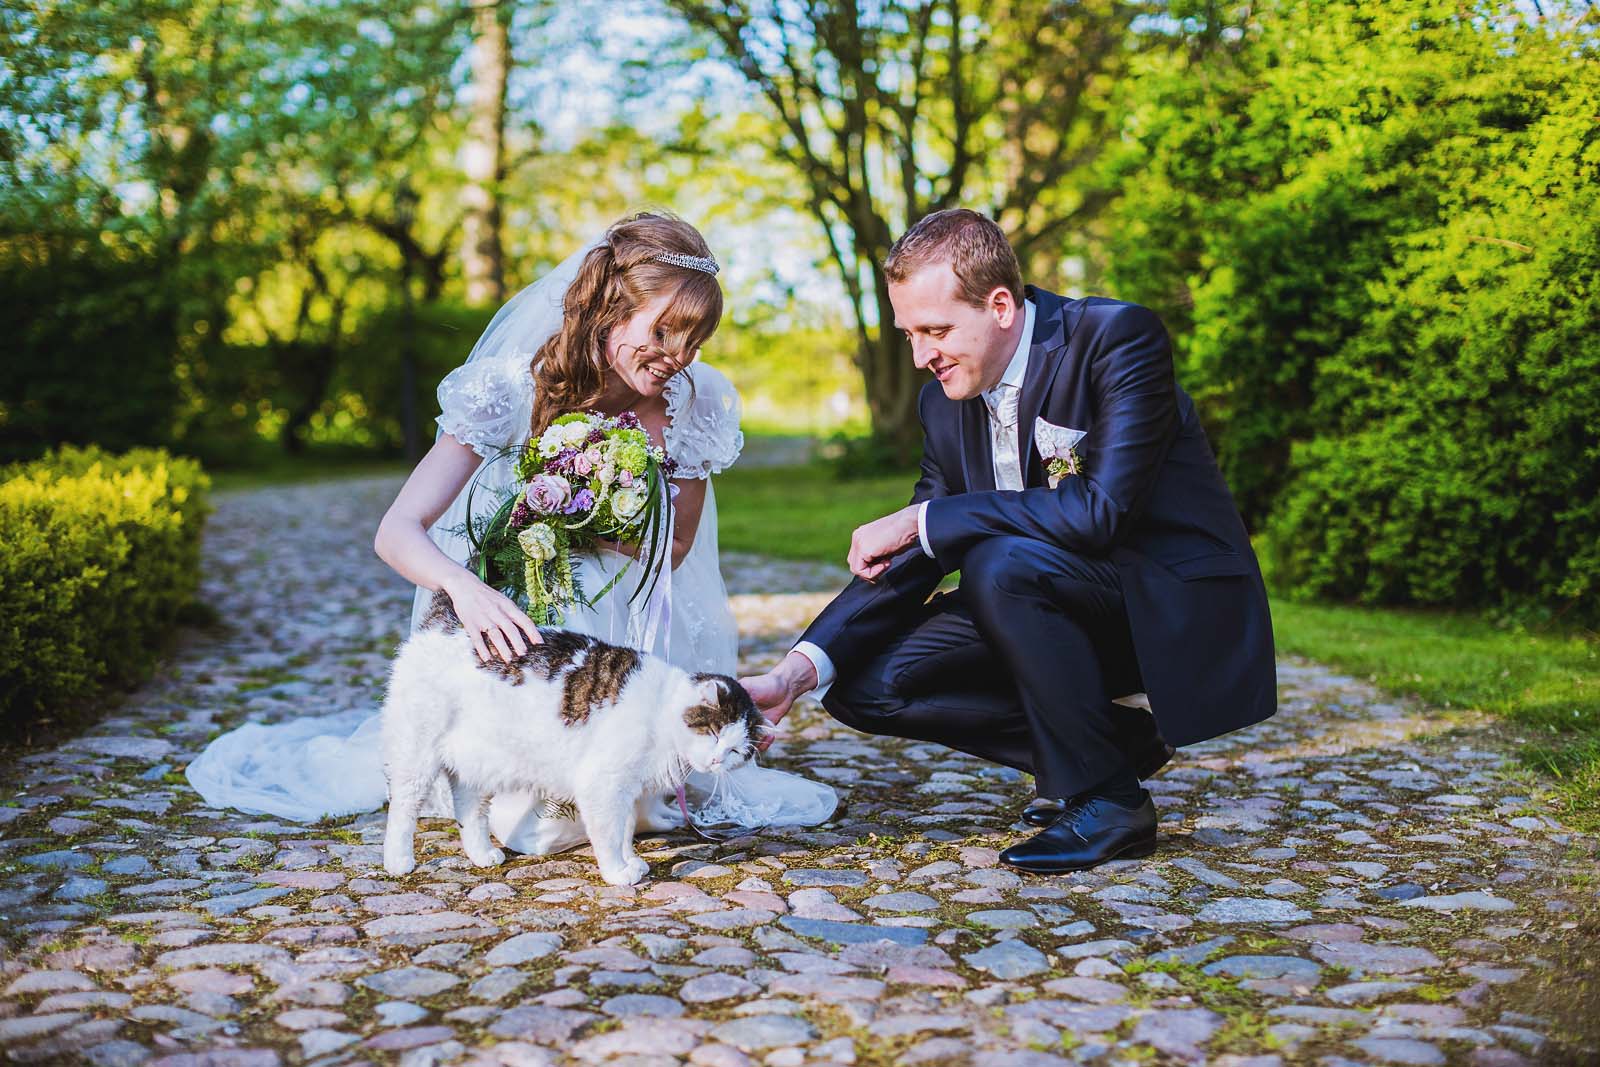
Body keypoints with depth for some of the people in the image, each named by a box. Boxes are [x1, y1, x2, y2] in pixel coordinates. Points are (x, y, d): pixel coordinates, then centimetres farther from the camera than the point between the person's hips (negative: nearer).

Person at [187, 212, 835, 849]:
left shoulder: (695, 402, -11)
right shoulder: (514, 387, -21)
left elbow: (674, 552, -3)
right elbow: (397, 532, -24)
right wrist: (465, 587, -47)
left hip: (630, 630, 3)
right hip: (516, 618, -3)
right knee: (532, 820, -19)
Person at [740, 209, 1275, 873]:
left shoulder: (1118, 338, -19)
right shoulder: (945, 403, 1)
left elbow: (1100, 508, -31)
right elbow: (908, 560, 2)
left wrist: (923, 519, -25)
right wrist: (801, 669, -12)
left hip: (1177, 612, -7)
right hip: (1074, 616, 7)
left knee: (999, 562, -33)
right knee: (865, 682, -5)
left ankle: (1107, 800, -15)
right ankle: (1118, 734, 4)